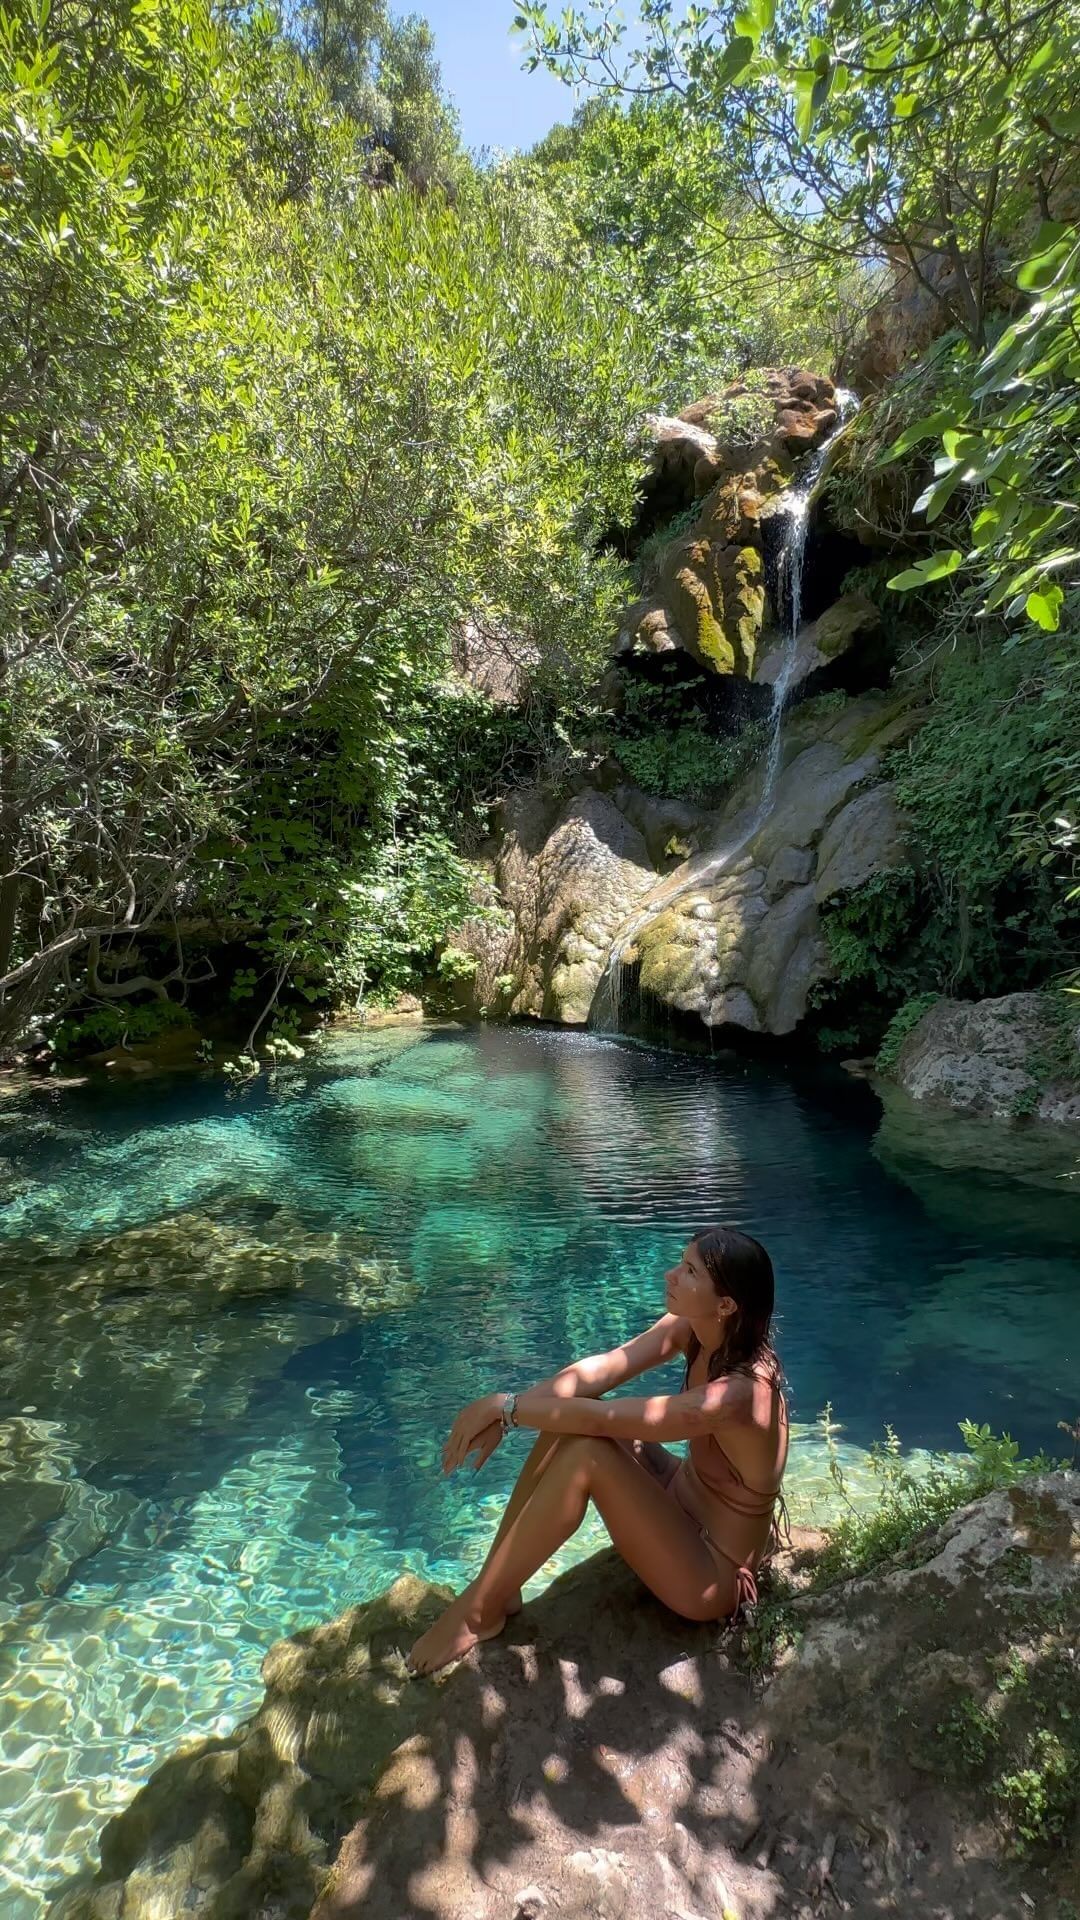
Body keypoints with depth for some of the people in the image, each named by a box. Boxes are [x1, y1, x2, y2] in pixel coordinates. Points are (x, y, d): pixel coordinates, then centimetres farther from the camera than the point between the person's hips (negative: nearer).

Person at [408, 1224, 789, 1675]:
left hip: (713, 1575, -7)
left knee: (585, 1449, -28)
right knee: (566, 1415, -11)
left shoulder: (737, 1393, -33)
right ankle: (496, 1580, 2)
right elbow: (596, 1371, -16)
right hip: (682, 1500, 7)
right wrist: (504, 1414, -27)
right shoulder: (689, 1329, -11)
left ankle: (481, 1611, -8)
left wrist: (505, 1406, -24)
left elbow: (600, 1418, -33)